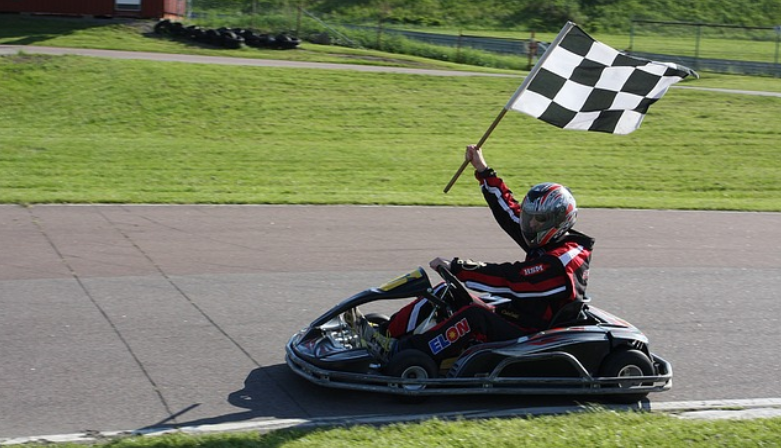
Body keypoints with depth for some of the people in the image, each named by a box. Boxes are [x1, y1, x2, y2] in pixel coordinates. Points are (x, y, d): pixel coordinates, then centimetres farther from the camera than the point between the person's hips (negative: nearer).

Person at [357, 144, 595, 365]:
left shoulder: (561, 261, -20)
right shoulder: (551, 244, 9)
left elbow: (508, 278, -25)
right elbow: (509, 210, 14)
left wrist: (456, 268, -20)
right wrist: (483, 170, 12)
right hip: (517, 316, 10)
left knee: (475, 314, -33)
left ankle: (400, 354, -32)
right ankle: (387, 333, -6)